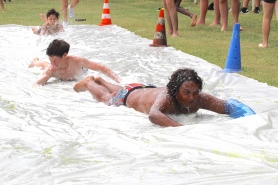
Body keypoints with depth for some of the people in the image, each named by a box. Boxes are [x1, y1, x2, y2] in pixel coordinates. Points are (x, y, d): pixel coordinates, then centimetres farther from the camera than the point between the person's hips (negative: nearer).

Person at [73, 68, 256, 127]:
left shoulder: (200, 99, -39)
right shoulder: (166, 98, -52)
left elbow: (229, 105, -44)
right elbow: (153, 114, -72)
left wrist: (248, 117, -64)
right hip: (131, 96, -5)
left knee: (118, 90, 39)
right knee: (105, 97, 30)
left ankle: (99, 80, 68)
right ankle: (88, 83, 60)